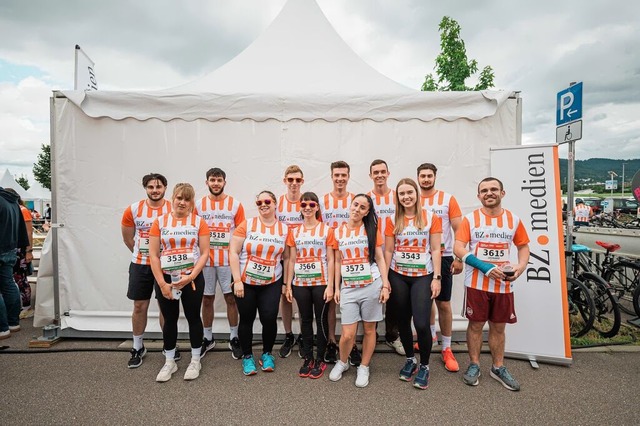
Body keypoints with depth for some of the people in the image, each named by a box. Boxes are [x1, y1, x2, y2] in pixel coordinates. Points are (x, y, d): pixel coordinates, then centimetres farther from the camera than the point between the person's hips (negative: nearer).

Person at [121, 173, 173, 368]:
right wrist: (142, 254, 13)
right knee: (139, 306, 8)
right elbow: (127, 238, 9)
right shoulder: (133, 210, -3)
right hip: (140, 265, 2)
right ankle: (138, 348, 24)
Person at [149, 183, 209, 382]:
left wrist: (190, 276, -16)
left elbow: (204, 253, -6)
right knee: (170, 320, 12)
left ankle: (195, 361, 25)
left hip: (193, 279, -1)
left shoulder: (199, 222, -3)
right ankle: (169, 362, 28)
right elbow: (153, 255, -3)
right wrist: (162, 283, -9)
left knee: (193, 318, 9)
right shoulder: (159, 222, 0)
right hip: (165, 279, 2)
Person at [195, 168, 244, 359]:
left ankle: (234, 338, 19)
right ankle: (208, 338, 26)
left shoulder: (235, 205, -1)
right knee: (207, 299, 11)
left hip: (228, 260, -1)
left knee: (231, 298, 5)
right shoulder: (198, 205, 3)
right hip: (205, 260, 2)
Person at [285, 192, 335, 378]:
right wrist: (288, 285, 4)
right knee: (305, 320, 11)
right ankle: (308, 358, 24)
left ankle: (320, 360, 19)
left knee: (321, 320, 5)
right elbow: (292, 260, 8)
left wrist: (330, 285, -9)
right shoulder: (294, 232, 7)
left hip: (321, 283, -3)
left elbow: (330, 260, -4)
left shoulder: (326, 230, -1)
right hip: (300, 283, 3)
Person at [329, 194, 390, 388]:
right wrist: (337, 288, 8)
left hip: (371, 286, -1)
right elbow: (338, 261, 10)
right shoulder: (339, 231, 6)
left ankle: (364, 367, 28)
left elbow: (379, 258, 0)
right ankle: (342, 362, 28)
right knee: (348, 334, 0)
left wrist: (385, 285, -5)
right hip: (348, 288, 1)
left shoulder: (372, 230, 1)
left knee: (369, 329, 8)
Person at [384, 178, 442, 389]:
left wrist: (437, 277, -7)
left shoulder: (431, 217, -1)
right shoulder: (392, 220, 3)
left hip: (423, 276, -2)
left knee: (421, 323, -9)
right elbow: (388, 251, 3)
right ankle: (410, 360, 33)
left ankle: (424, 366, 16)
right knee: (403, 321, 11)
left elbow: (435, 249, -2)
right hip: (398, 276, 2)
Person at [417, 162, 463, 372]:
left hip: (443, 257, -2)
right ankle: (431, 335, 38)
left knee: (443, 303, 3)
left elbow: (459, 230, -4)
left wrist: (459, 258, -10)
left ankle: (446, 349, 15)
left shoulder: (448, 199, -2)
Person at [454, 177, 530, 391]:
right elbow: (458, 248, -11)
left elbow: (523, 247, 12)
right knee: (476, 324, 8)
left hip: (503, 284, 2)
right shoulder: (470, 219, -5)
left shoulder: (514, 220, 4)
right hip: (476, 283, -2)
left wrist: (520, 267, -8)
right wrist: (485, 267, -20)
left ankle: (498, 368, 29)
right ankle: (474, 365, 24)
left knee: (498, 326, 13)